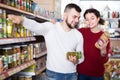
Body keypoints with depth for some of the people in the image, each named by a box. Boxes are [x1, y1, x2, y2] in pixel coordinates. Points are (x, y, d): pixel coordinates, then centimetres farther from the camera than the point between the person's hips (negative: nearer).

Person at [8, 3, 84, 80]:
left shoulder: (78, 35, -1)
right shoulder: (50, 27, -10)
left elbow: (81, 56, 4)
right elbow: (35, 26, -28)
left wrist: (76, 61, -18)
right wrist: (21, 19, -49)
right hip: (53, 74, -3)